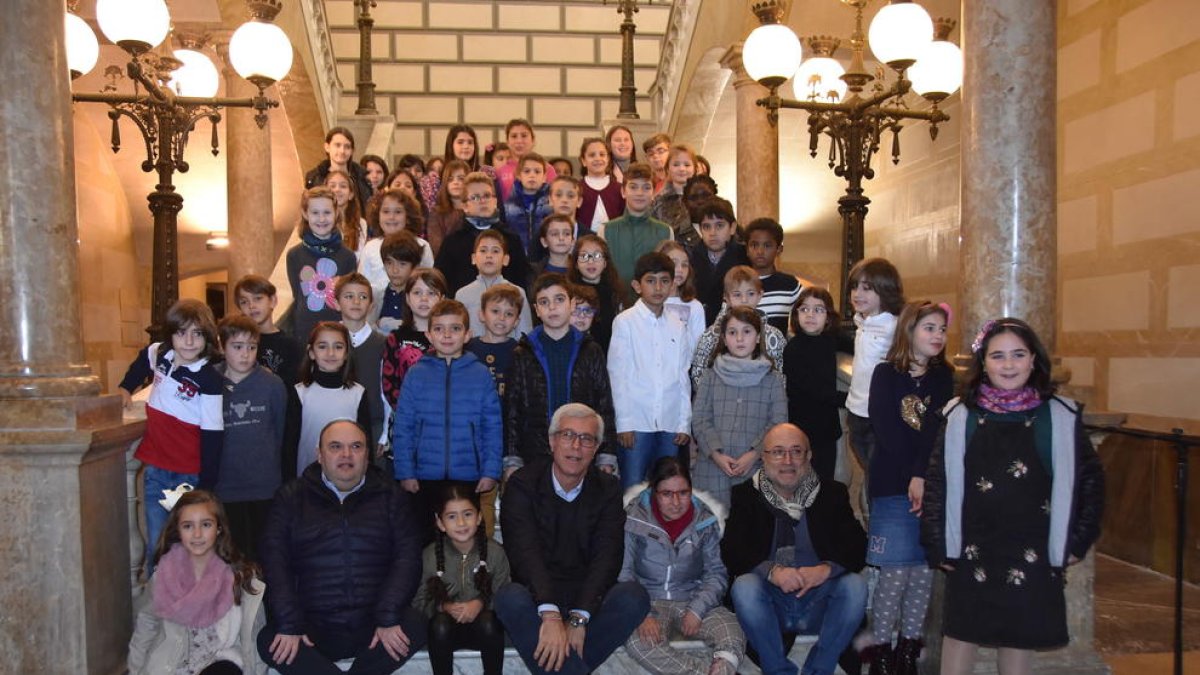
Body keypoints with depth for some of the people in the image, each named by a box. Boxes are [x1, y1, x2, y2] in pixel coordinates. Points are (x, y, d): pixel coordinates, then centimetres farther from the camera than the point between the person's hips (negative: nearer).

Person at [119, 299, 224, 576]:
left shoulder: (209, 380, -16)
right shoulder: (158, 354, 0)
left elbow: (212, 436, -15)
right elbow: (140, 364, 28)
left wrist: (206, 487, -15)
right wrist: (125, 389, 18)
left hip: (190, 476, -5)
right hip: (155, 470, 5)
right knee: (156, 547, 10)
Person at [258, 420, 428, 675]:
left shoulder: (391, 497, 7)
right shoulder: (291, 498, 9)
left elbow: (407, 557, -1)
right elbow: (275, 562, 0)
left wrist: (389, 619, -15)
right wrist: (289, 625, -13)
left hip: (371, 626, 0)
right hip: (314, 628, 0)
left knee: (415, 625, -29)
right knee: (268, 642, -28)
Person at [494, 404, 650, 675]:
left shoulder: (608, 489, 2)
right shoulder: (523, 484, -5)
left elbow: (607, 558, -9)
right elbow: (525, 552, -19)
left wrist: (578, 619, -24)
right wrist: (550, 615, -34)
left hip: (587, 599, 2)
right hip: (536, 598, -2)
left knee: (634, 596, -27)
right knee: (510, 598, -34)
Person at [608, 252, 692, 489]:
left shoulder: (676, 327, 12)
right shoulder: (625, 322, -1)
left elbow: (683, 378, 13)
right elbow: (618, 374, -3)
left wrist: (684, 423, 7)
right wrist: (623, 423, -7)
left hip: (670, 424, 4)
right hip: (636, 423, -4)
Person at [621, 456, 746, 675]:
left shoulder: (705, 522, 3)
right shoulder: (634, 518, -5)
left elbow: (716, 573, 4)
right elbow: (624, 573, -6)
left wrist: (697, 609, -13)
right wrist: (643, 615, -20)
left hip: (693, 600, 1)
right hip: (649, 602, -1)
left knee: (732, 632, -31)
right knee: (638, 641, -35)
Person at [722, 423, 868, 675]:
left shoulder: (832, 493, 7)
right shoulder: (746, 495, 4)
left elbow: (857, 547, -4)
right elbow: (731, 551, -8)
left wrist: (827, 569, -25)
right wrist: (772, 571, -27)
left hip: (818, 602, 1)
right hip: (770, 602, -1)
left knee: (855, 586, -26)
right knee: (744, 586, -30)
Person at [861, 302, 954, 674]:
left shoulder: (944, 378, 11)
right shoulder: (886, 374, 2)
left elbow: (939, 431, -2)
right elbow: (887, 432, -7)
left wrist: (923, 477, -15)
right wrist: (912, 480, -14)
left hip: (933, 487, 3)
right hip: (892, 487, -3)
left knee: (924, 572, 4)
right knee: (895, 573, -5)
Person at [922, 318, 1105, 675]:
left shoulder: (1061, 416, -2)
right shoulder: (960, 416, -2)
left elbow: (1090, 479, 6)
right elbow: (937, 483, 0)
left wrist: (1077, 542, 3)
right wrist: (937, 546, -3)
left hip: (1032, 556, 0)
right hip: (971, 553, 0)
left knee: (1019, 642, 10)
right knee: (960, 635, 9)